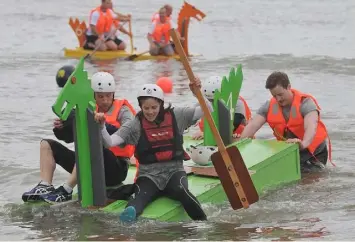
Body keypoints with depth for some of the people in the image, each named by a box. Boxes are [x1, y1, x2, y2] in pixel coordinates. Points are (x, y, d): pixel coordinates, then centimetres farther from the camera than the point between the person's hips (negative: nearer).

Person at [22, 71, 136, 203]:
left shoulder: (122, 110, -1)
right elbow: (69, 137, 14)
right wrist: (62, 128, -9)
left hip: (116, 169, -7)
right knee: (47, 144, 6)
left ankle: (66, 191, -35)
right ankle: (45, 187, -18)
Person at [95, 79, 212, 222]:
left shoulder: (176, 116, 3)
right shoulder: (135, 125, -1)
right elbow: (109, 142, -9)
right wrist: (102, 126, -27)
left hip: (173, 171, 1)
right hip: (148, 174, -1)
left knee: (181, 191, -34)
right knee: (142, 196, -34)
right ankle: (129, 214, -65)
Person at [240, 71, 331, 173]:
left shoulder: (305, 103, -23)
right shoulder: (269, 106, -8)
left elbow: (310, 127, -41)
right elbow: (252, 126, -19)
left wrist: (304, 143, -63)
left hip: (314, 152, -5)